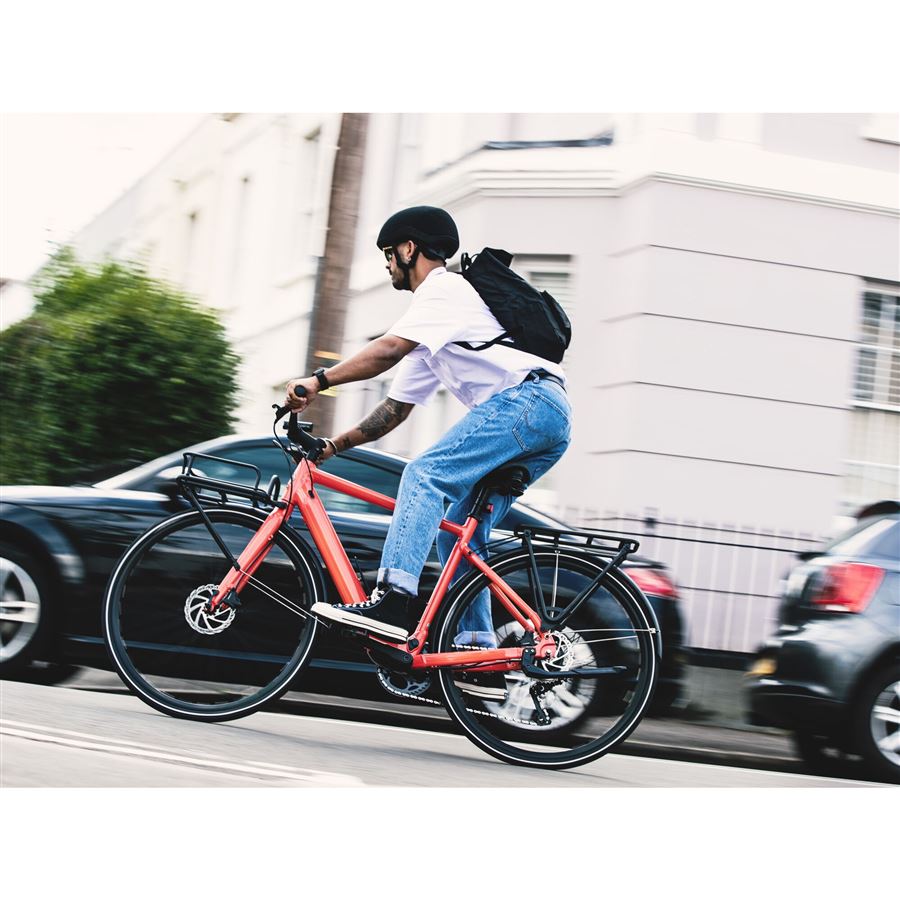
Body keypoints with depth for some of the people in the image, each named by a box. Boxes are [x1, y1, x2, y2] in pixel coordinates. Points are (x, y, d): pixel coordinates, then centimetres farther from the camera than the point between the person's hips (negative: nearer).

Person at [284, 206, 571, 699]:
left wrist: (319, 381, -18)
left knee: (425, 474, -21)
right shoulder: (431, 336, 30)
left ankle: (394, 600, -33)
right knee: (456, 532, 8)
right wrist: (334, 444, 23)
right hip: (548, 418, 10)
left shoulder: (445, 289, -1)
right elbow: (397, 407, 29)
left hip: (527, 399, -10)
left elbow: (388, 349, -17)